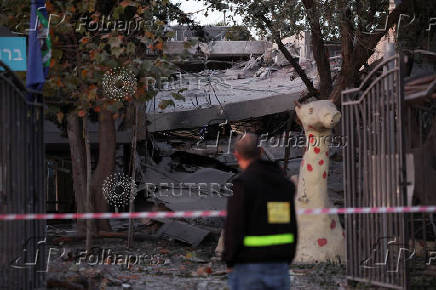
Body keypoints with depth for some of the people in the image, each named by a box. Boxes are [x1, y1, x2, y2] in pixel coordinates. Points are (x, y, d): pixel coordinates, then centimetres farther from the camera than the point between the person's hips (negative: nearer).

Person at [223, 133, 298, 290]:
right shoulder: (286, 183, 9)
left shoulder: (242, 184, -11)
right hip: (280, 268, 5)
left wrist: (229, 261, -2)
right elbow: (293, 228, 12)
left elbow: (234, 228, -13)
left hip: (249, 267, -5)